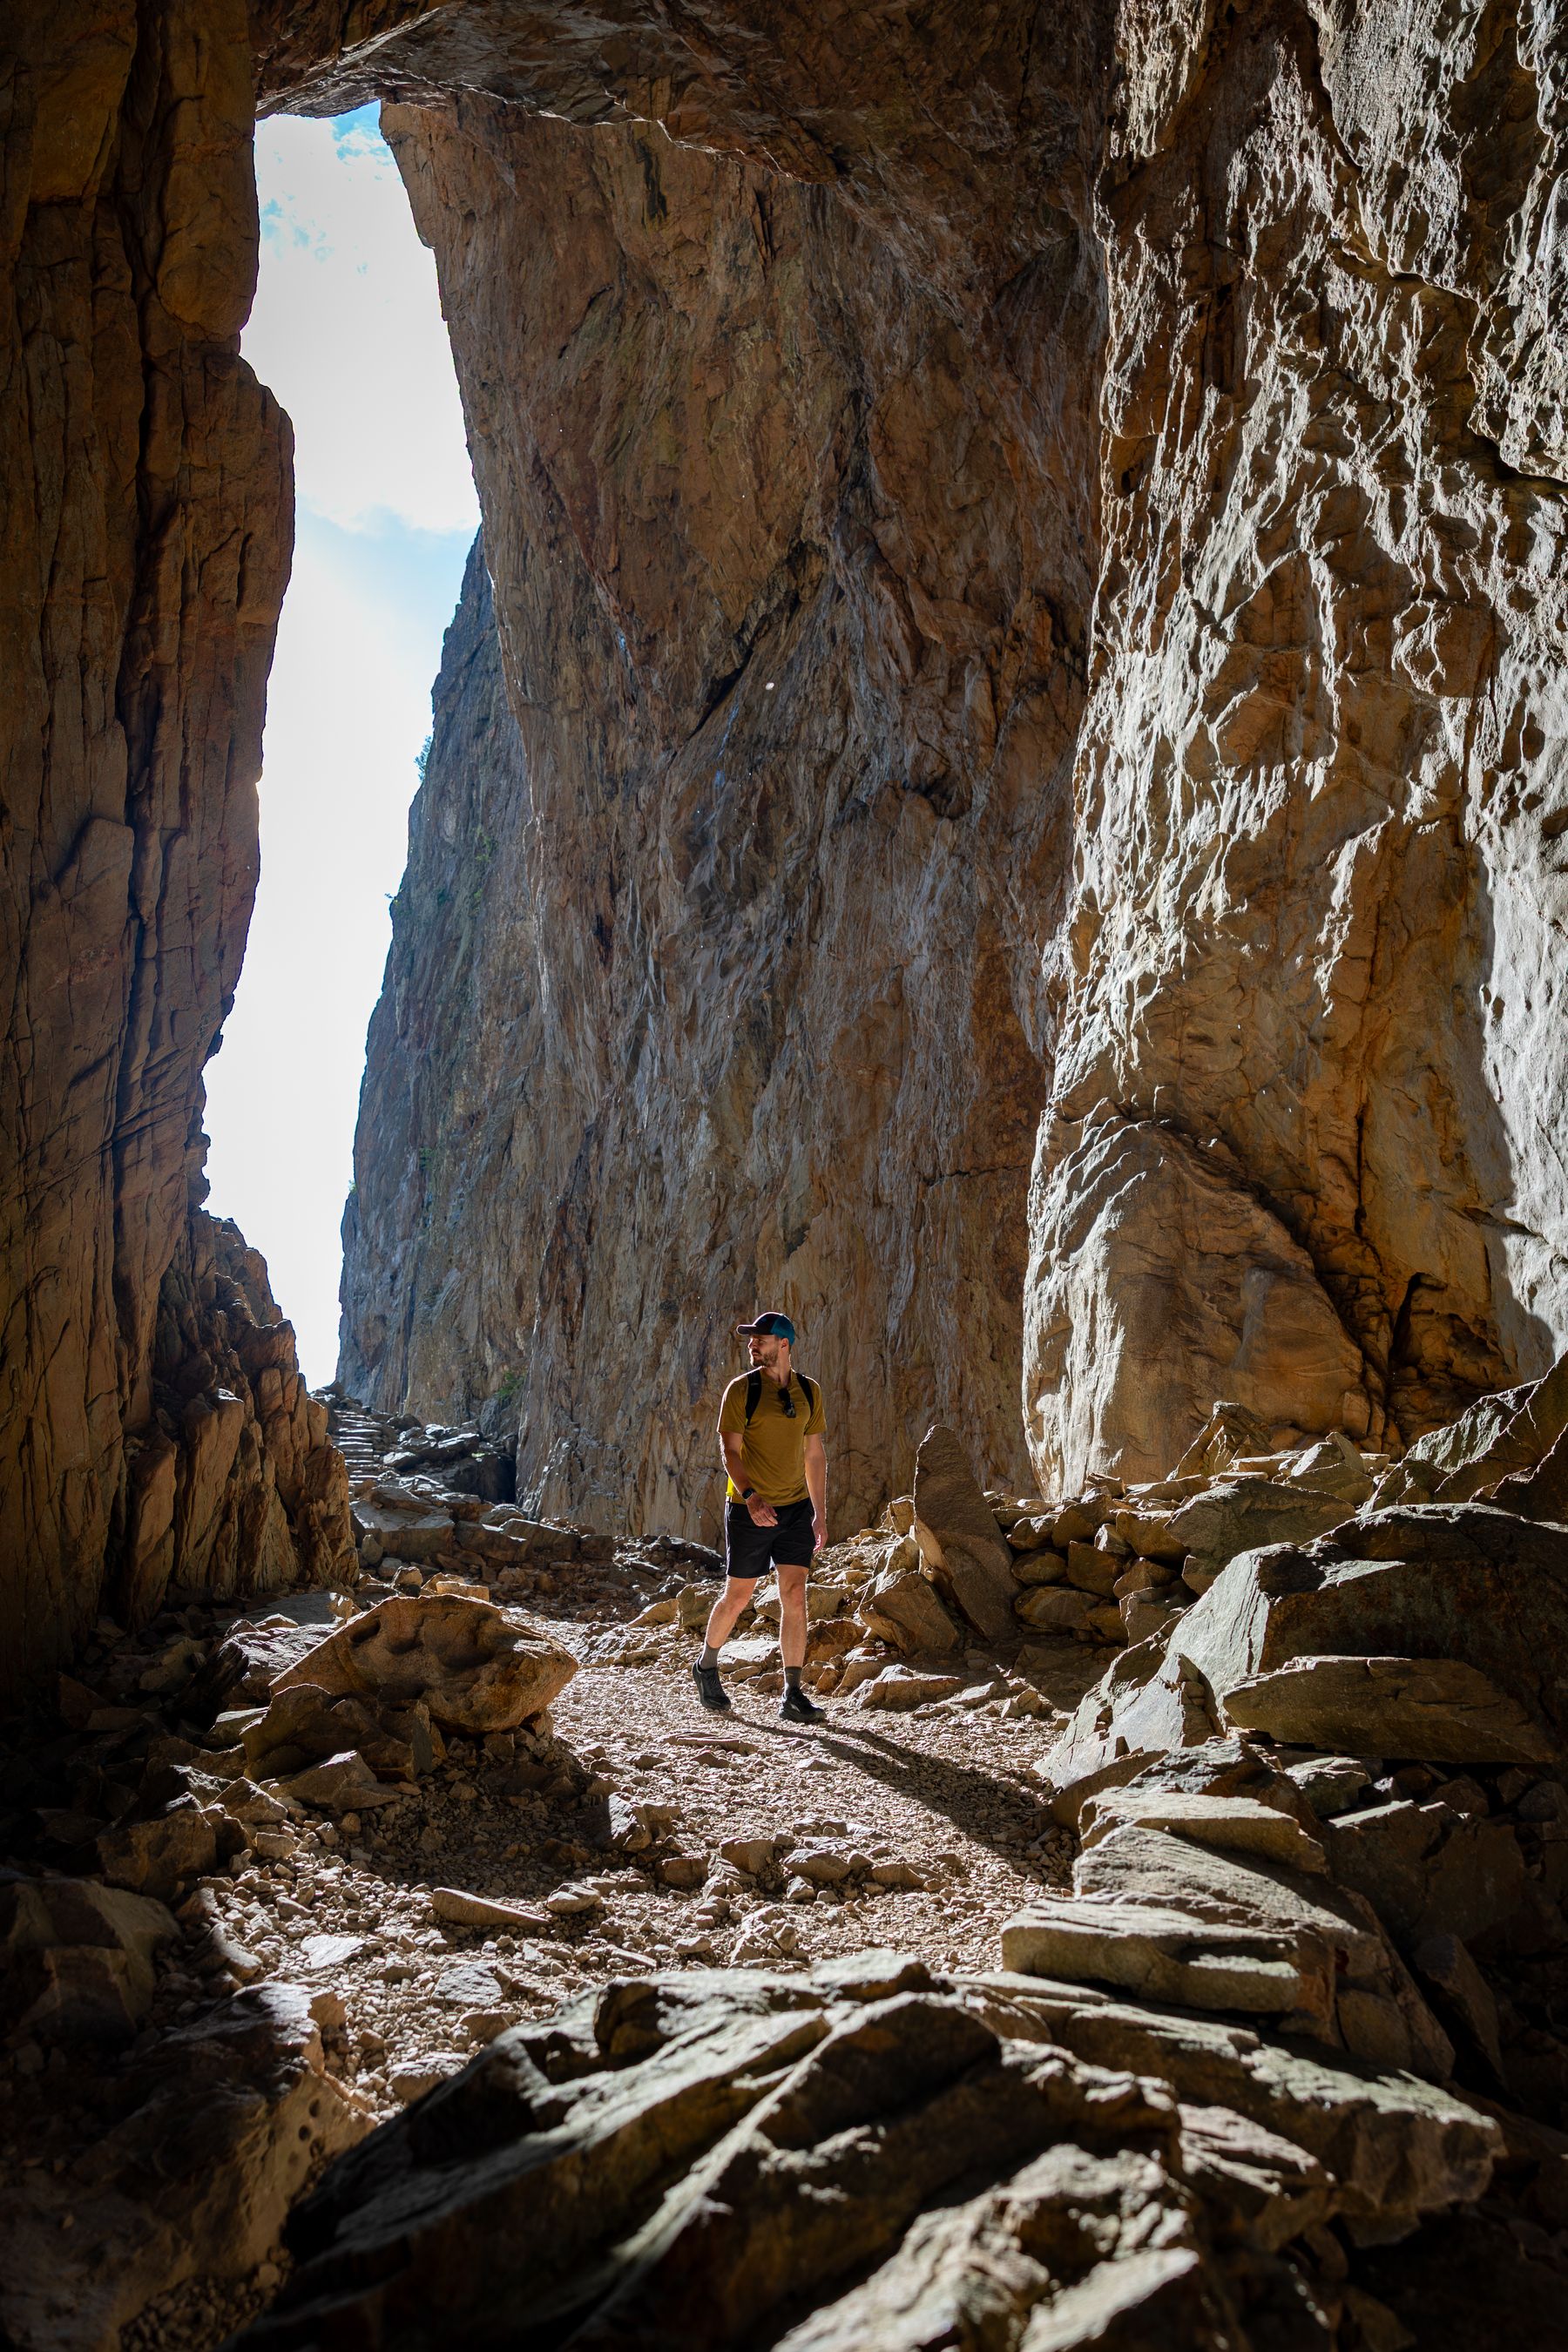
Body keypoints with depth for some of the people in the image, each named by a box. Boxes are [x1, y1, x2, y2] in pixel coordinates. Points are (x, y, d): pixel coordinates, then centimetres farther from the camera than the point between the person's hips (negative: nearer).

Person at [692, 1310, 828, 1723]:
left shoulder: (808, 1392, 6)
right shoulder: (742, 1389, -7)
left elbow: (815, 1454, 12)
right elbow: (729, 1451, -13)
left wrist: (820, 1514, 10)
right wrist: (750, 1497, -29)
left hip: (796, 1508, 3)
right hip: (748, 1510, -3)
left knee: (795, 1596, -5)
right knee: (737, 1596, 7)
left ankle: (792, 1696, 0)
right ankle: (706, 1666, 31)